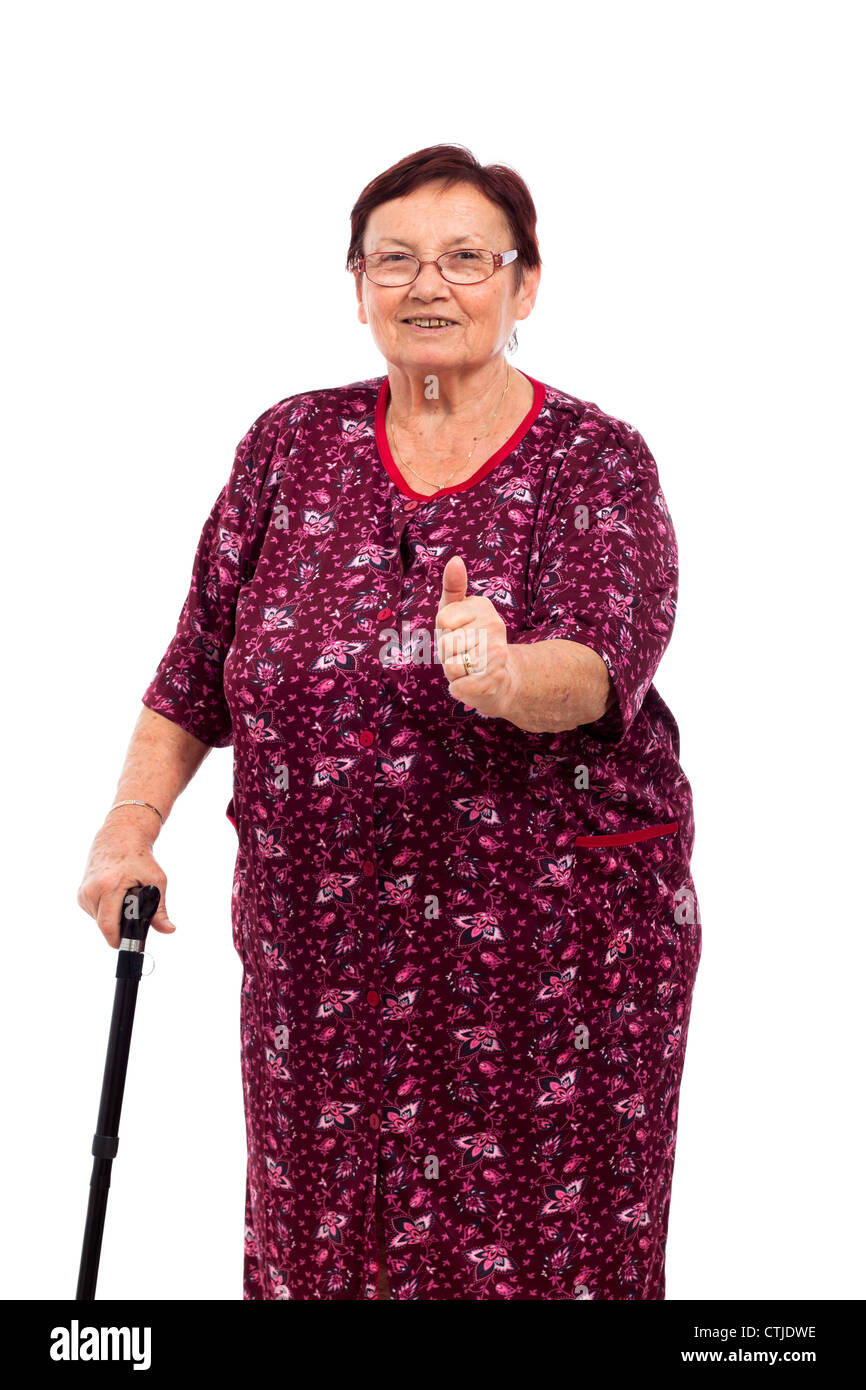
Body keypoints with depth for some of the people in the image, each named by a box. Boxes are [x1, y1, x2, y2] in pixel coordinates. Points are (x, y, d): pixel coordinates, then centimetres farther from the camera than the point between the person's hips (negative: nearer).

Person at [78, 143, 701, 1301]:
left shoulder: (597, 462, -4)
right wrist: (133, 822, 2)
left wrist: (505, 678, -41)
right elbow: (199, 663, 10)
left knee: (540, 1246, 5)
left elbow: (601, 666, -20)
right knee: (320, 1239, 12)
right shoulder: (290, 446, 5)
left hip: (554, 947, -2)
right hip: (321, 944, 3)